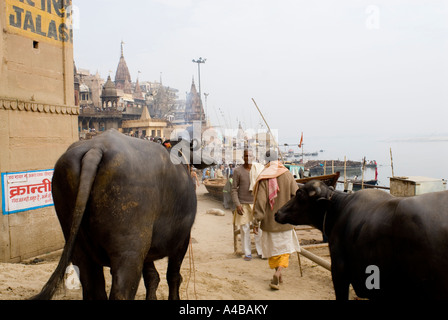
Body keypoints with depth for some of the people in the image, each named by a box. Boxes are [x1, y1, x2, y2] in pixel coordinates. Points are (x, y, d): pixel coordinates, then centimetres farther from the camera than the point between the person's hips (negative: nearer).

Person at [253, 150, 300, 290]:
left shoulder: (263, 178, -11)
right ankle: (278, 273, -8)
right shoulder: (287, 174, -7)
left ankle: (278, 276, 27)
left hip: (270, 219, 0)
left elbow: (260, 201, -16)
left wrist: (257, 221, -11)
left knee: (273, 247, 16)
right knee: (285, 247, 12)